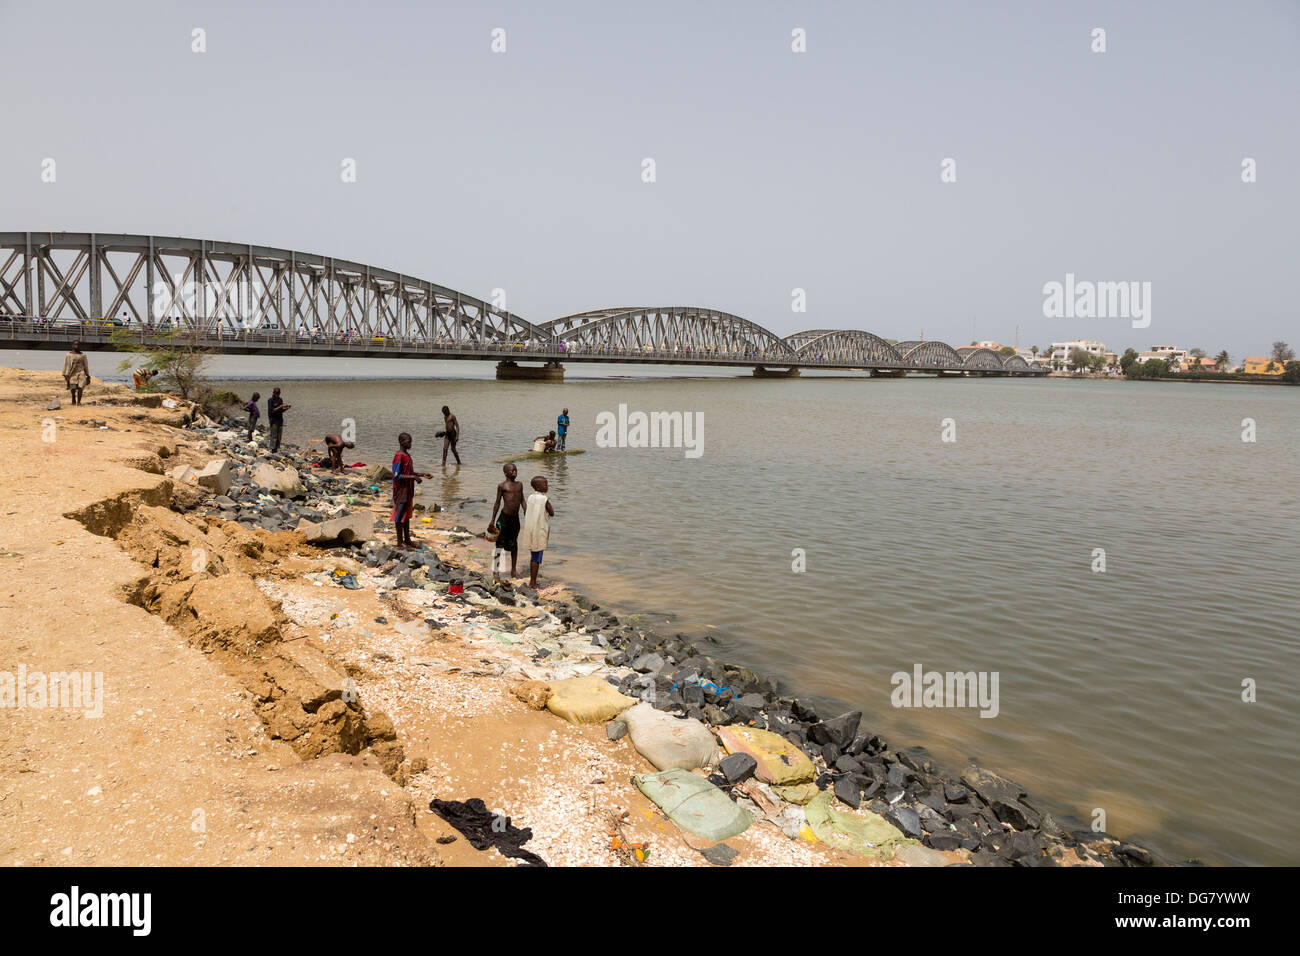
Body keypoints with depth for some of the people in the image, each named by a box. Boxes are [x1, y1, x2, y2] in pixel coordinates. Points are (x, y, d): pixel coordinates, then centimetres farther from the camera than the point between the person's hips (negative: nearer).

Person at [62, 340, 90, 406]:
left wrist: (88, 375, 13)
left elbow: (86, 366, 14)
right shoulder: (69, 355, 5)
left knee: (80, 388, -14)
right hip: (72, 373, 0)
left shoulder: (83, 355, 10)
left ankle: (79, 401, -10)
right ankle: (73, 400, 23)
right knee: (73, 388, 1)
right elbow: (66, 365, 3)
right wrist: (66, 375, -4)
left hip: (81, 373, 0)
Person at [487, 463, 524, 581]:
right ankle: (496, 571, 4)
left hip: (515, 517, 5)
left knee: (514, 544, 14)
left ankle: (513, 570, 24)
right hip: (504, 517, -5)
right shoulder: (502, 486, -5)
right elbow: (497, 502, -1)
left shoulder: (520, 484, 10)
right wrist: (492, 520, 0)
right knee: (500, 544, -3)